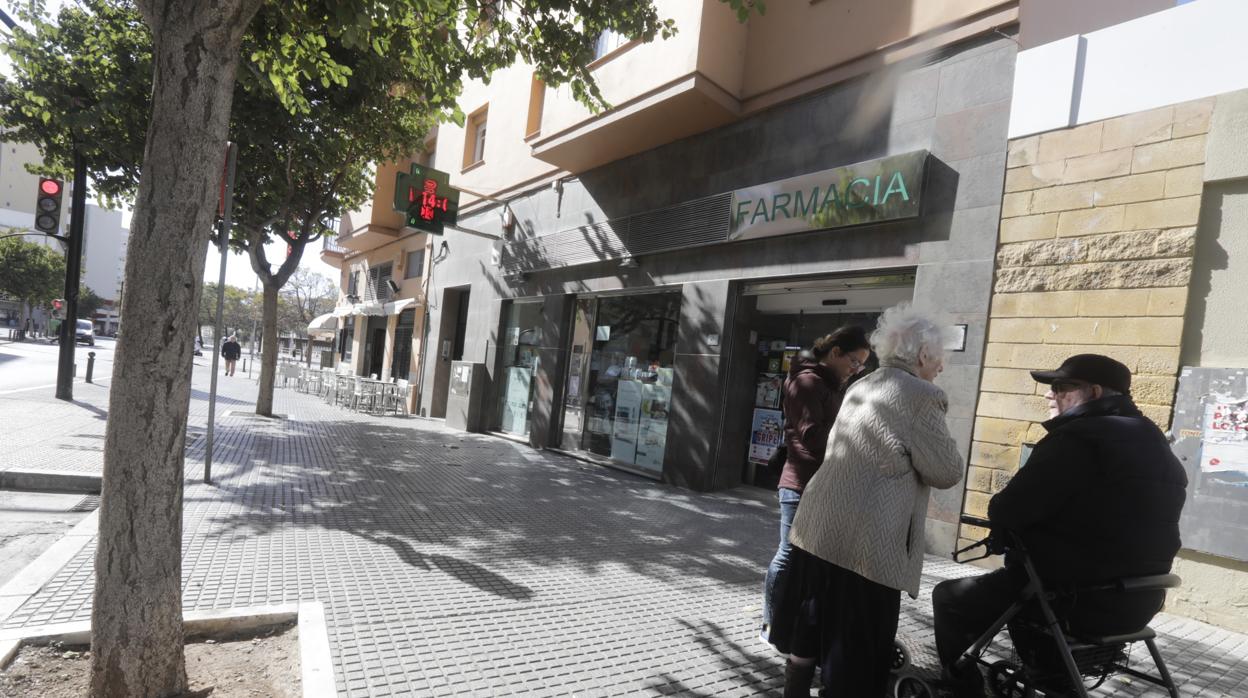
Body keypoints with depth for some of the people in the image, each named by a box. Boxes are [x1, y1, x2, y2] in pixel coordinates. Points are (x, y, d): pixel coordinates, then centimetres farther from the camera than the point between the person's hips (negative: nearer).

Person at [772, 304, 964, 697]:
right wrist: (937, 436, 9)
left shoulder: (860, 388, 14)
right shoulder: (921, 396, -11)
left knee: (809, 632, 20)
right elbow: (947, 473, -7)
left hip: (818, 527, 8)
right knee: (855, 653, 7)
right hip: (864, 542, -8)